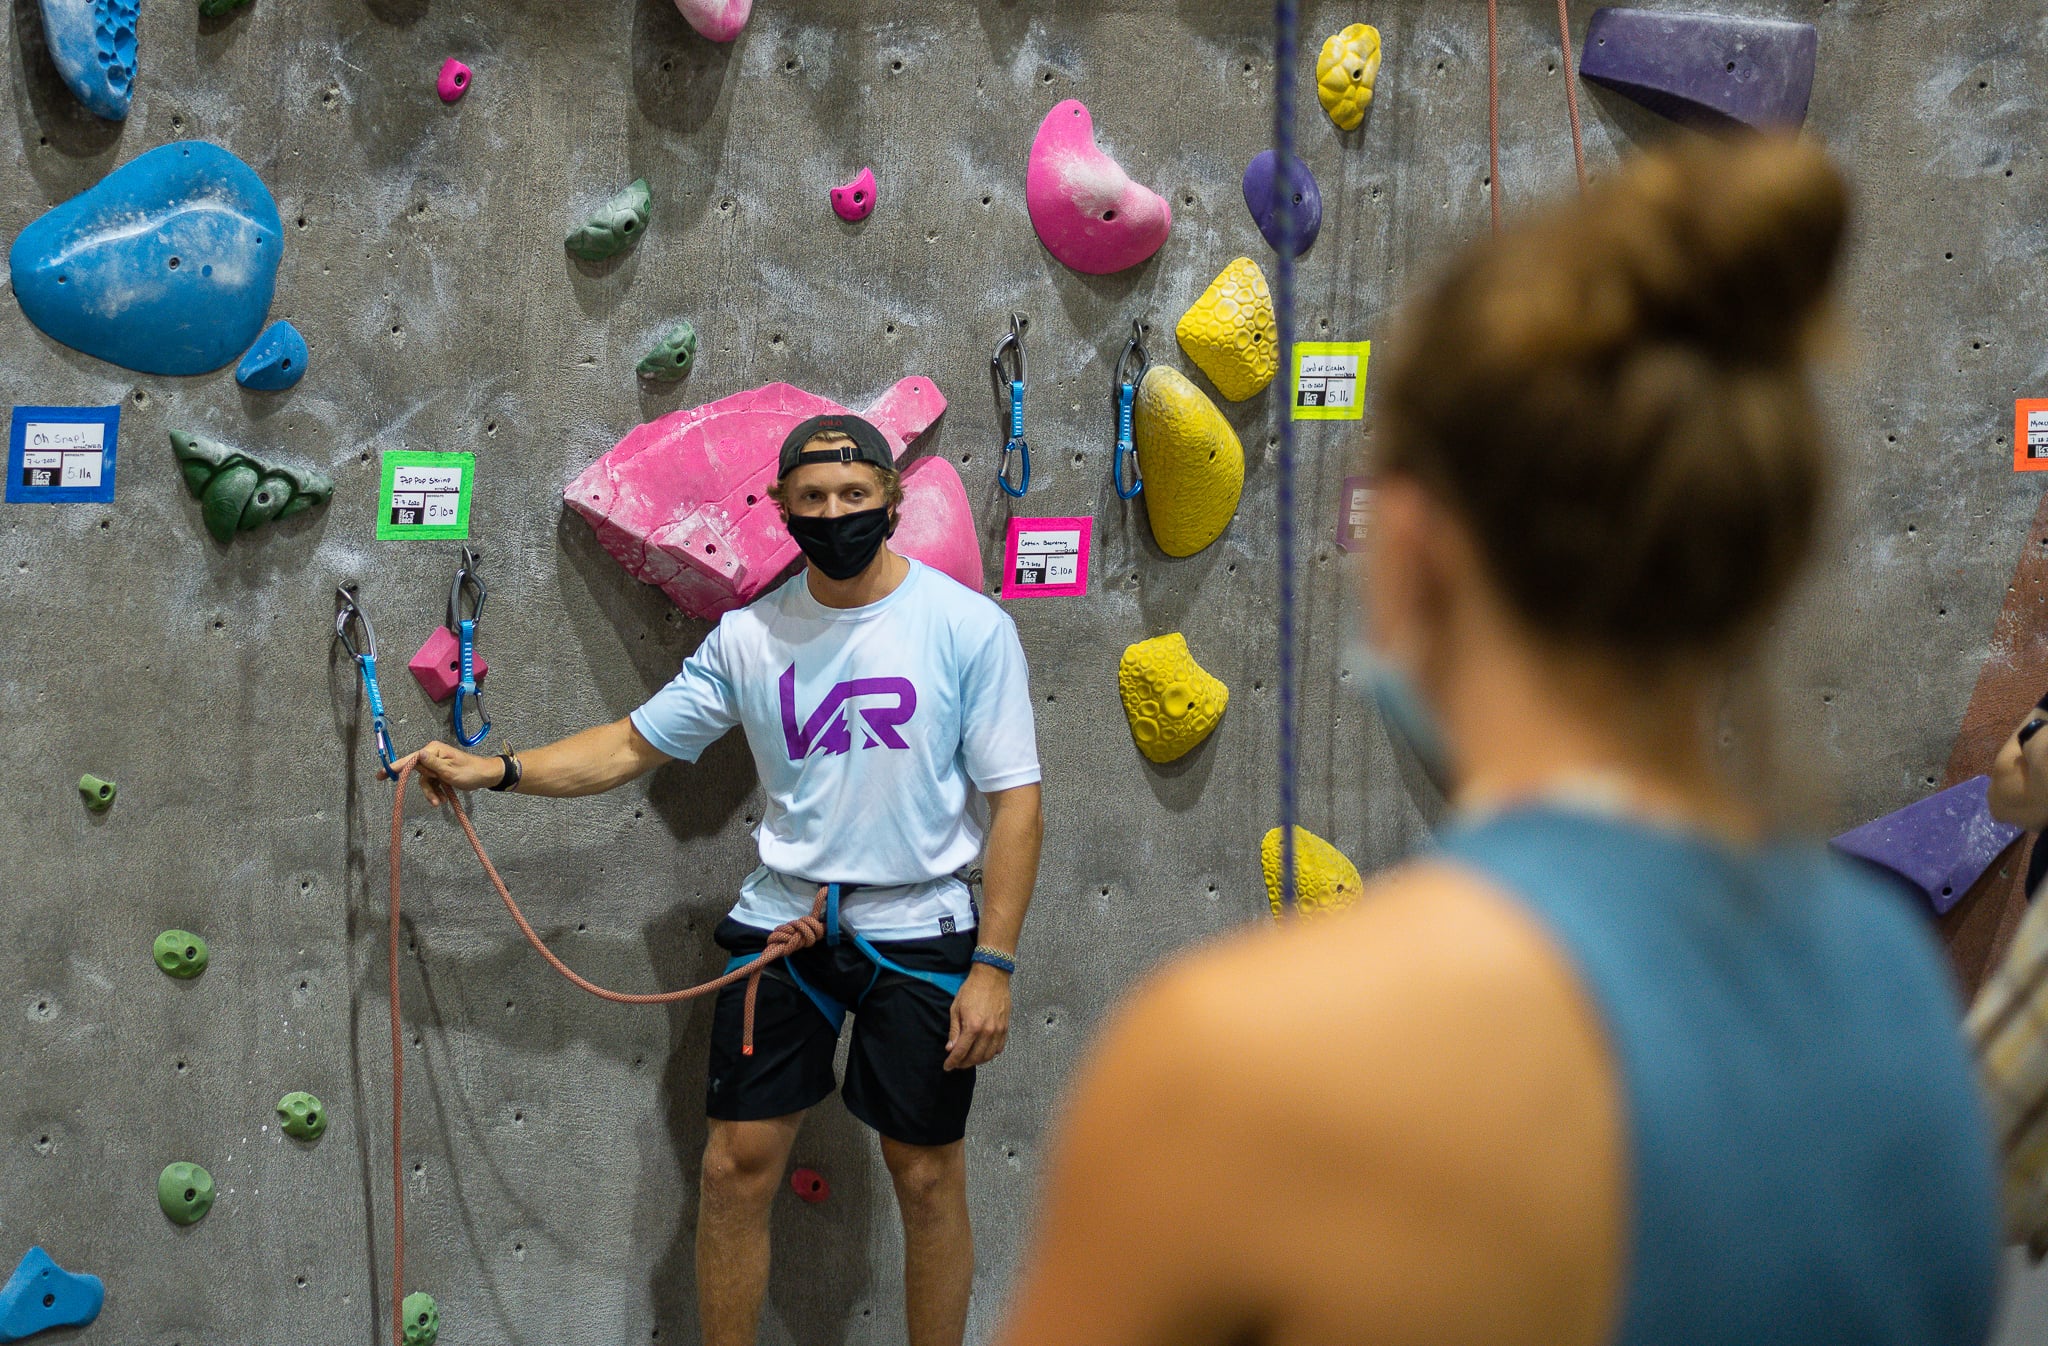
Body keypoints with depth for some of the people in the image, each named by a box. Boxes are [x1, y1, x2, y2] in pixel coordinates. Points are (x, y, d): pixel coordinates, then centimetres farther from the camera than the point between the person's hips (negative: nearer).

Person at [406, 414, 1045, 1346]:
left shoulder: (968, 626, -8)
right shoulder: (750, 637, 2)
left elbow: (1016, 803, -8)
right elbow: (634, 744, 9)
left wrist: (993, 965, -12)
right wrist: (495, 771, -3)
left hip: (920, 932, -3)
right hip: (782, 921, 3)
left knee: (928, 1178, 6)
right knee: (737, 1165, 4)